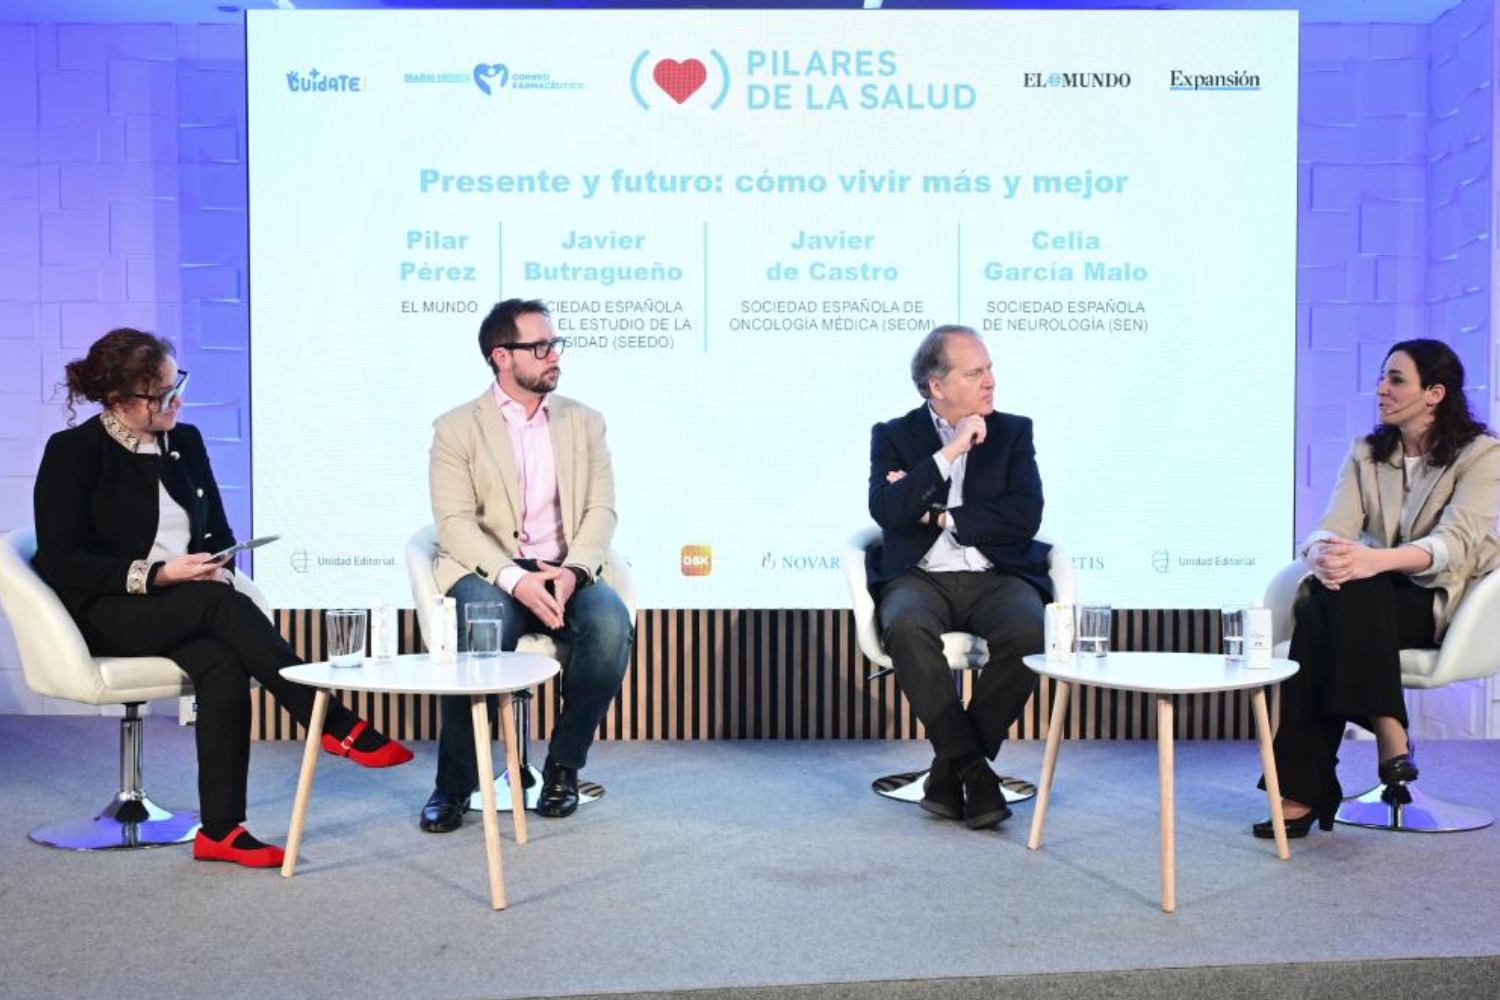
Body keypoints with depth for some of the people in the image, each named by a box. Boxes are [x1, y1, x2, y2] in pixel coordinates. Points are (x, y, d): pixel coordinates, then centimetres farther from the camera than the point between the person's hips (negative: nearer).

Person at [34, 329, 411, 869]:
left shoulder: (185, 441, 10)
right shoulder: (72, 452, -4)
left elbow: (219, 532, 16)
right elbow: (61, 564, -9)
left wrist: (217, 567, -8)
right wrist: (157, 574, -20)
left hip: (183, 611, 4)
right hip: (104, 616, -4)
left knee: (223, 667, -31)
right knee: (221, 604, -34)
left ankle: (221, 829, -26)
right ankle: (337, 725, -33)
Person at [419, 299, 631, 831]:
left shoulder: (584, 422, 13)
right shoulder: (456, 428, 4)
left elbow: (601, 511, 4)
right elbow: (454, 522, -6)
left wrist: (573, 571, -16)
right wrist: (514, 579, -23)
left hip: (565, 573, 3)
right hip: (487, 572, -2)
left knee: (612, 622, -29)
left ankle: (563, 767, -10)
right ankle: (454, 785, -15)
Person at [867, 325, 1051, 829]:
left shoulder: (1013, 432, 11)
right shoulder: (894, 436, 8)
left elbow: (1024, 517, -4)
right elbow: (886, 511, -11)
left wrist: (938, 516, -8)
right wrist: (949, 453, -14)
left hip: (997, 577, 1)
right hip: (920, 579, -1)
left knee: (1028, 631, -32)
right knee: (906, 628, -35)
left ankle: (950, 768, -15)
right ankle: (973, 768, -23)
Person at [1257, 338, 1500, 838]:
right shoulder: (1366, 454, 12)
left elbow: (1455, 543, -19)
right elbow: (1332, 528, -2)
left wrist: (1376, 559, -39)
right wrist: (1321, 554, -29)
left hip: (1444, 602, -4)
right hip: (1371, 599, 4)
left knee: (1350, 593, -35)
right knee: (1318, 608, -32)